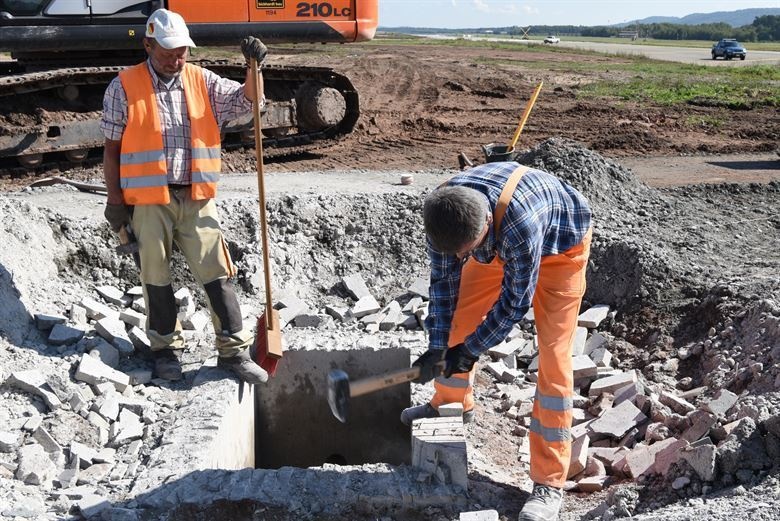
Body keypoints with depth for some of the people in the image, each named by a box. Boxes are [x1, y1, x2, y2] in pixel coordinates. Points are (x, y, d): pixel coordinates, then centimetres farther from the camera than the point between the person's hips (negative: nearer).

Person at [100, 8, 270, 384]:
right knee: (156, 277, 8)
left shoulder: (202, 81, 6)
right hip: (148, 202, -2)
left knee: (216, 274, 1)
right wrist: (115, 200, -2)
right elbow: (112, 147, 0)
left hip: (196, 199, 2)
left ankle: (234, 350, 8)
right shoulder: (124, 86, -2)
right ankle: (166, 348, 23)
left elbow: (248, 100, 3)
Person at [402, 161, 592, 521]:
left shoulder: (521, 223, -45)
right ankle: (451, 403, 38)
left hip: (560, 245, -5)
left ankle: (549, 482, -6)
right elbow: (443, 281, -14)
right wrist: (437, 348, -15)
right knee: (457, 318, 8)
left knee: (553, 355, -13)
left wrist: (471, 348, -20)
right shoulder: (442, 212, -28)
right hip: (499, 243, 6)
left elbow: (516, 300, -30)